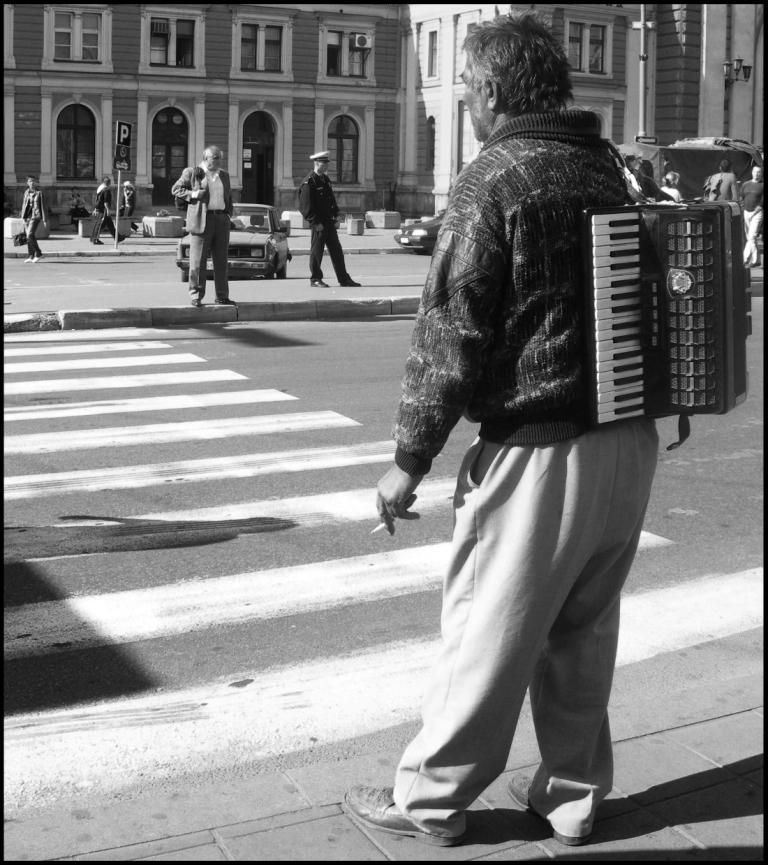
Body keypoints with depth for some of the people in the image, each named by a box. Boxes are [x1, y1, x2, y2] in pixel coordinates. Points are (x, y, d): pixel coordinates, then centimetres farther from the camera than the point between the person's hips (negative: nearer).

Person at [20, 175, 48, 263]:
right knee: (29, 237, 5)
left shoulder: (39, 192, -3)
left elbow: (43, 206, -3)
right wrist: (23, 217, 17)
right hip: (27, 216, 6)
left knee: (30, 235, -17)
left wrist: (45, 220, -5)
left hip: (35, 216, -6)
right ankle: (31, 255, 12)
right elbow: (24, 205, 18)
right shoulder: (26, 192, 12)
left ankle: (38, 253, -5)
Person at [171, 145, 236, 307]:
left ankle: (222, 295, 13)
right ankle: (196, 295, 3)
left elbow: (229, 196, 26)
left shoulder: (224, 175, 17)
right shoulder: (192, 172, 1)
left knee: (221, 261, 7)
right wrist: (192, 194, -12)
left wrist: (228, 214, 12)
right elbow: (175, 190, 3)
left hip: (221, 221, 5)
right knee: (198, 261, -3)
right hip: (201, 220, -5)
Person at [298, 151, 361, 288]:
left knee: (336, 250, 8)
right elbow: (305, 206, -16)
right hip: (318, 223, -8)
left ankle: (344, 279, 12)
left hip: (329, 222, 8)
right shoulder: (308, 182, -13)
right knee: (316, 251, 0)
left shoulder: (325, 179, 14)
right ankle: (315, 279, 10)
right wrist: (316, 223, -18)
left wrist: (336, 218, 14)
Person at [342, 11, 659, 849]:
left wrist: (410, 458, -9)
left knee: (484, 633, 5)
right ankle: (571, 795, 27)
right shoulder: (606, 167, 10)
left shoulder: (495, 178, -12)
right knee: (584, 633, 16)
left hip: (538, 450, -7)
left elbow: (451, 333, -15)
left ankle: (428, 799, 19)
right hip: (629, 440, 7)